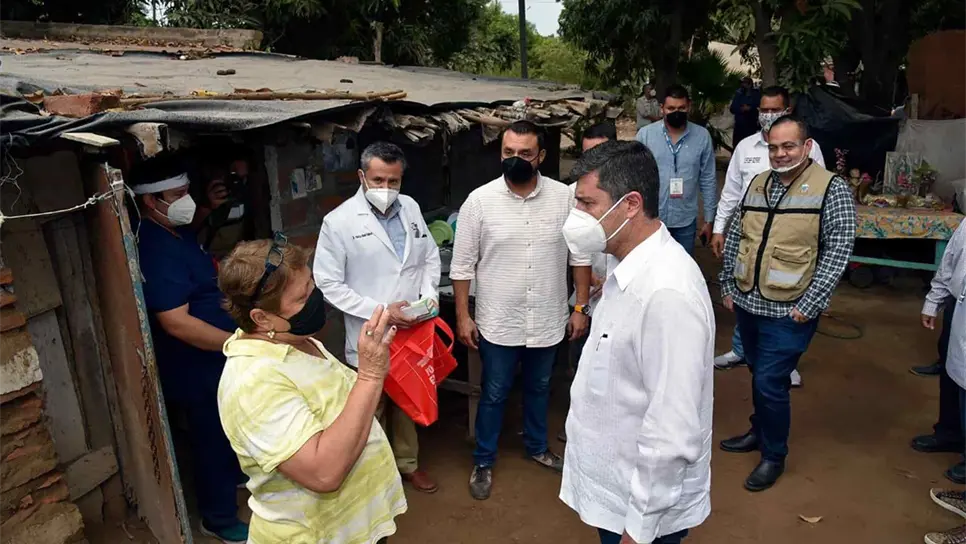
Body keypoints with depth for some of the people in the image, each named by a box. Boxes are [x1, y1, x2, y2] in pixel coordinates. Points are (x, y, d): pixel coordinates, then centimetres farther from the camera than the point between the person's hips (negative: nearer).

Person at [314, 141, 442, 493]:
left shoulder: (411, 208, 1)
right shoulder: (338, 222, -14)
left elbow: (430, 257, 11)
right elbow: (329, 284, -14)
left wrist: (429, 296, -6)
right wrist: (380, 311, -20)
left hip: (413, 332, 5)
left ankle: (407, 462, 43)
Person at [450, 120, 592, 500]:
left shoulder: (564, 198, -8)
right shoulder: (479, 201, -11)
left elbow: (580, 256, 1)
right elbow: (462, 265, -5)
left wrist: (581, 307, 1)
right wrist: (463, 317, -5)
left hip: (548, 320, 2)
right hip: (498, 323, -2)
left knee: (539, 388, 22)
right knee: (493, 394, 13)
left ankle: (537, 447, 46)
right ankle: (483, 461, 33)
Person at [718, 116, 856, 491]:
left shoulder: (831, 188, -9)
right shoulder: (757, 184, 7)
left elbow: (837, 251, -13)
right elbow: (735, 237, 12)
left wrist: (808, 305, -16)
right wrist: (728, 286, 9)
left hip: (789, 312, -5)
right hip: (747, 304, 5)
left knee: (770, 382, -2)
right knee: (759, 375, 19)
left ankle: (774, 455, 19)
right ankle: (760, 432, 41)